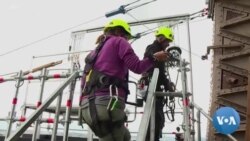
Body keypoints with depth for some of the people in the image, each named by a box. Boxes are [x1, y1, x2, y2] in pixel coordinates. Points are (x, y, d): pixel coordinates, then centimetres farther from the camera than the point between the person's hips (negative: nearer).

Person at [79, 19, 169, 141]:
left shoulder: (96, 51, 30)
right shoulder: (118, 41, 9)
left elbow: (84, 83, 24)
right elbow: (137, 67, -3)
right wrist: (154, 57, 12)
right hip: (107, 102, -8)